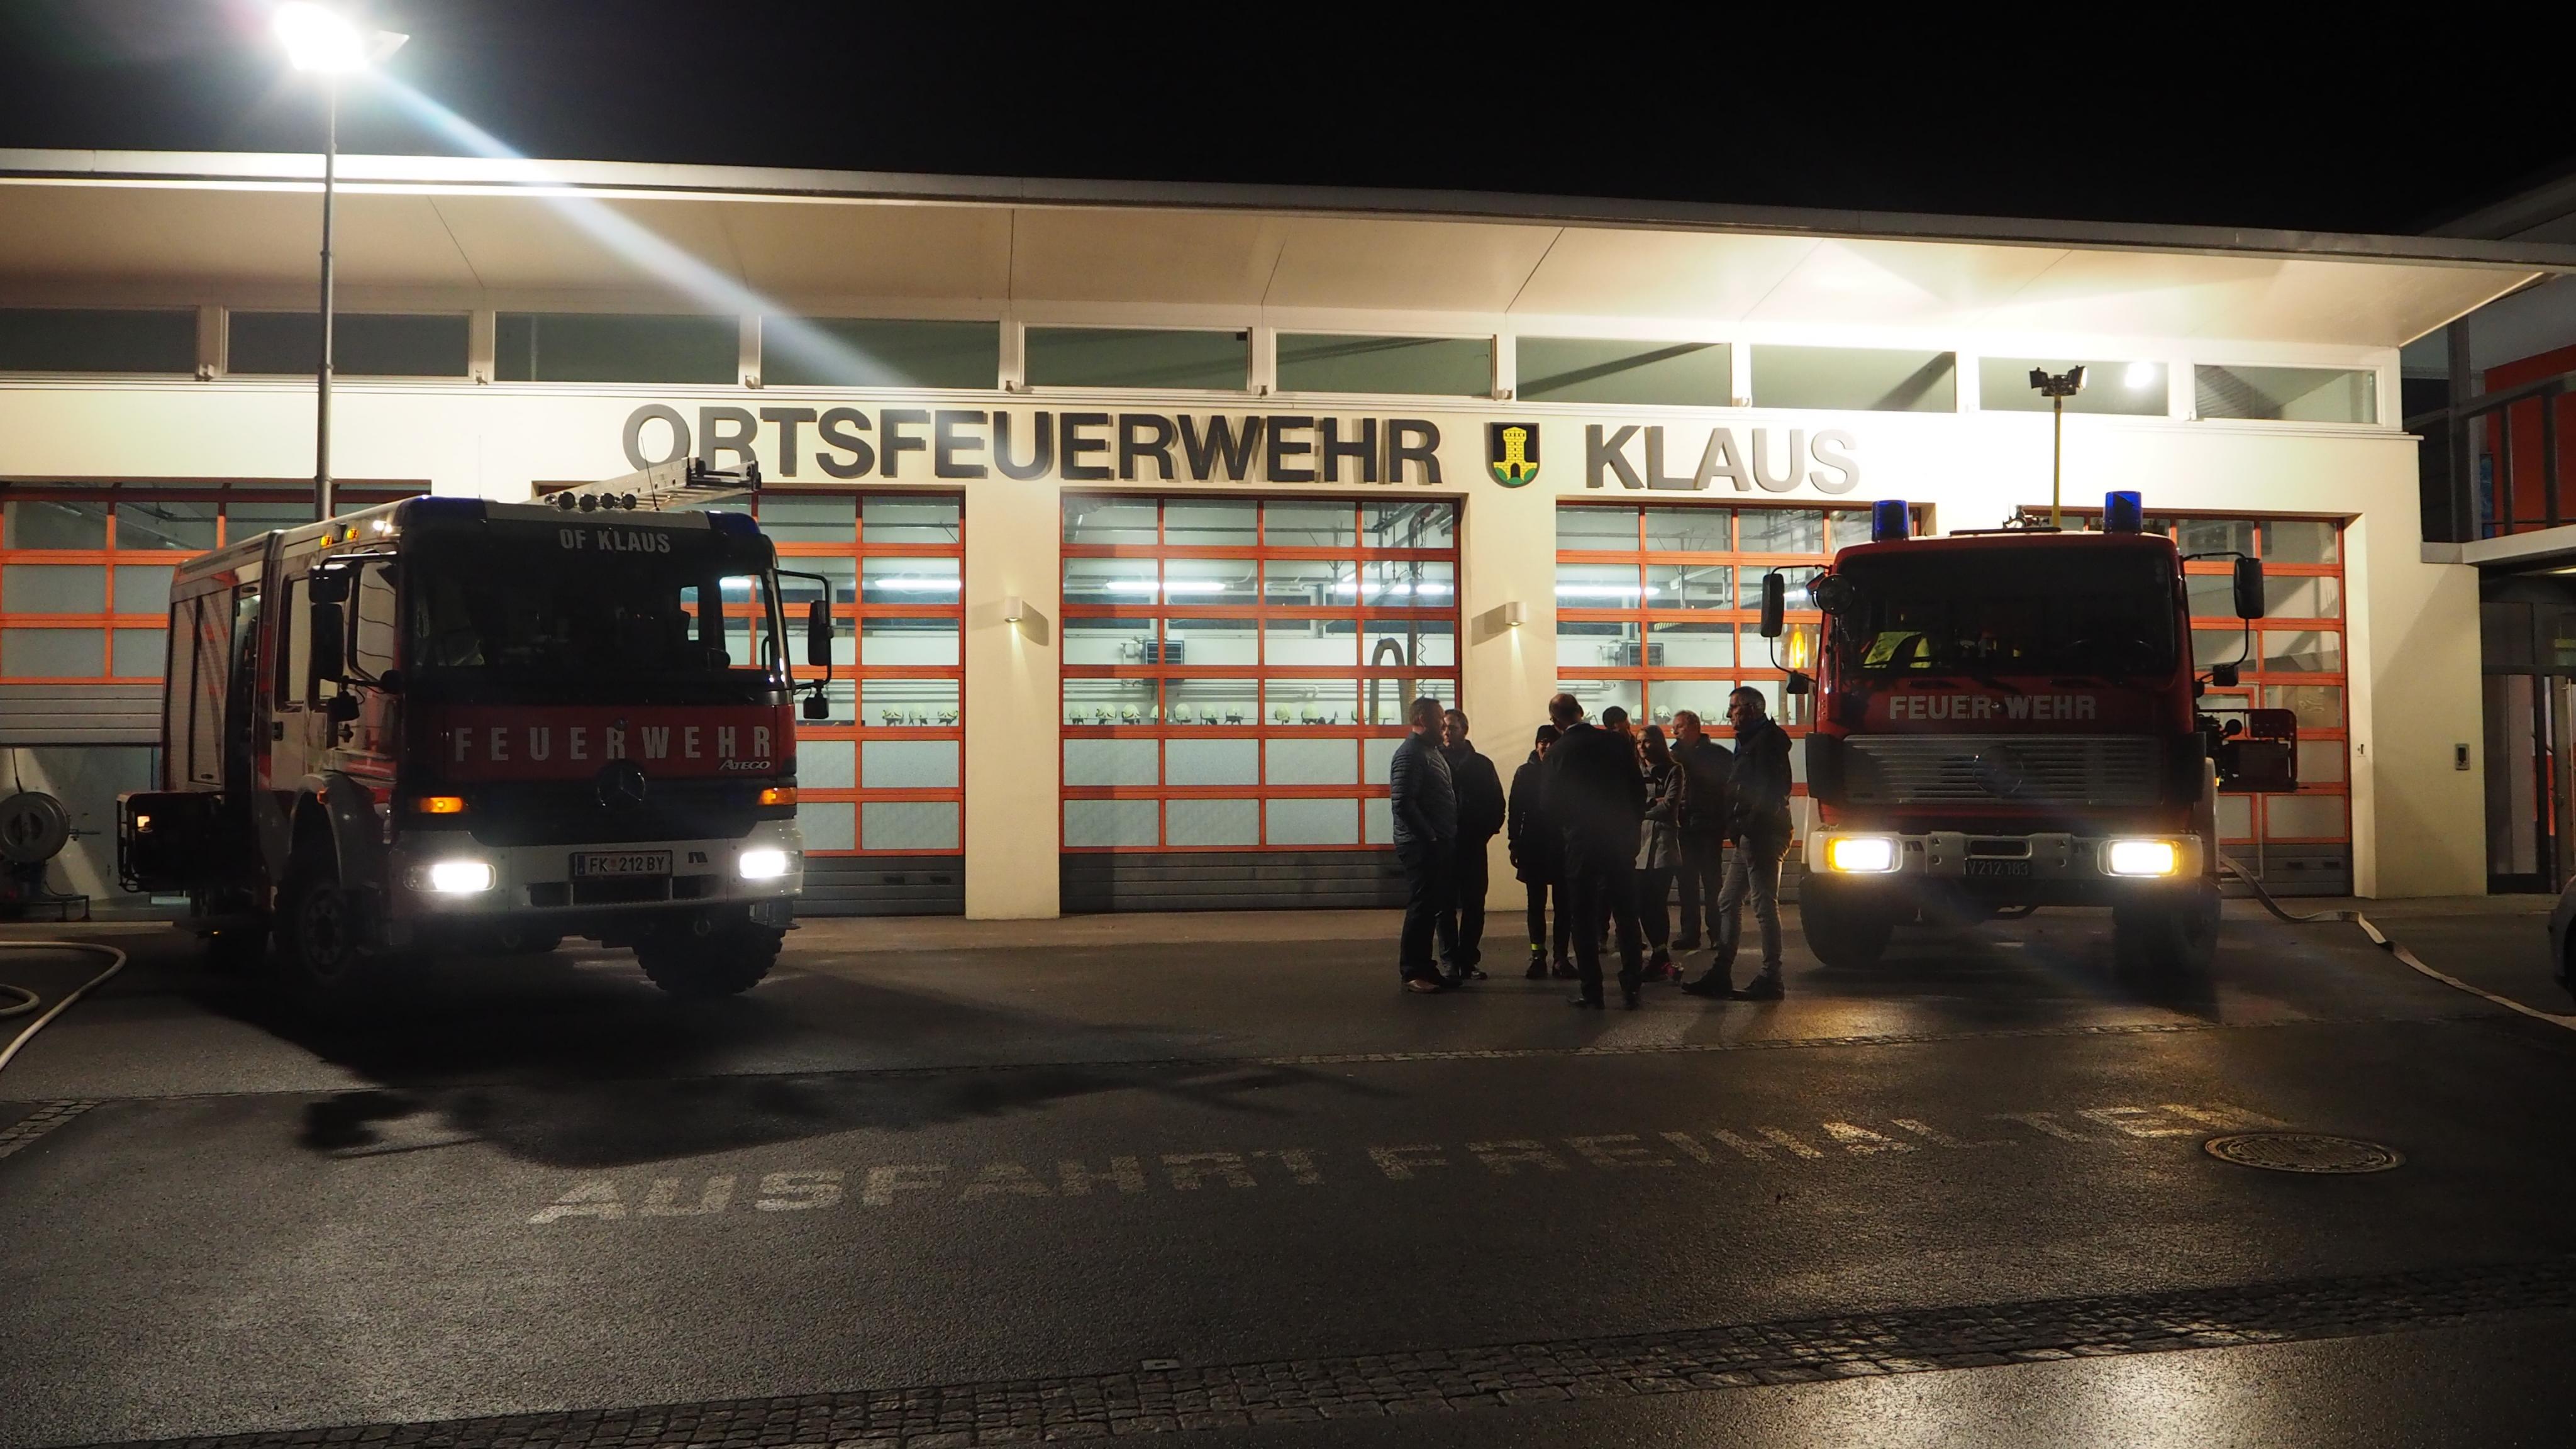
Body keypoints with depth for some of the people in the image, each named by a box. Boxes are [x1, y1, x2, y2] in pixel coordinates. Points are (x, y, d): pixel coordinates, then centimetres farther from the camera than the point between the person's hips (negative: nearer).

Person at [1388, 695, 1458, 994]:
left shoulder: (1433, 752, 18)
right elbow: (1402, 803, -21)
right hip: (1421, 846, -10)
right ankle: (1413, 973, 1)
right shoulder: (1410, 753, -13)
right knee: (1421, 908, -6)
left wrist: (1448, 836, 12)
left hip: (1439, 845, 10)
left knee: (1436, 907, 13)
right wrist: (1430, 836, -18)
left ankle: (1425, 969, 21)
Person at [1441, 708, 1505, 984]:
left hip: (1472, 846, 1)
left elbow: (1497, 805, 6)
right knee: (1446, 905, 1)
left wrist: (1483, 833, -5)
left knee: (1474, 904, 4)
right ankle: (1451, 960, 5)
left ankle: (1468, 960, 11)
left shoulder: (1481, 764, 5)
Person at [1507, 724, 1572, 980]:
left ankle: (1561, 956, 6)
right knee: (1536, 904, 5)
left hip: (1562, 846, 0)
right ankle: (1538, 956, 9)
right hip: (1533, 848, 1)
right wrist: (1515, 844, -3)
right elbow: (1516, 810, 2)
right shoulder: (1525, 773, 2)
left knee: (1563, 904, 2)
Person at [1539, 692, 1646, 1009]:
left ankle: (1591, 991, 4)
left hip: (1581, 843, -3)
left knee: (1583, 919, 5)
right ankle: (1630, 986, 10)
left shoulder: (1556, 753, -8)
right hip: (1621, 841, 3)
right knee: (1626, 915, 10)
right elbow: (1639, 789, 2)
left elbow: (1547, 804, -5)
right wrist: (1631, 825, 13)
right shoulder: (1616, 743, -1)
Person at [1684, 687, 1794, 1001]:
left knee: (1764, 905, -8)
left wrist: (1749, 825, -22)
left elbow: (1768, 792, -20)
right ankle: (1720, 974, 12)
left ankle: (1770, 980, -4)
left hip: (1763, 835, -11)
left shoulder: (1768, 740, -11)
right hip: (1751, 839, 11)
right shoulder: (1751, 742, 22)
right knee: (1728, 903, 10)